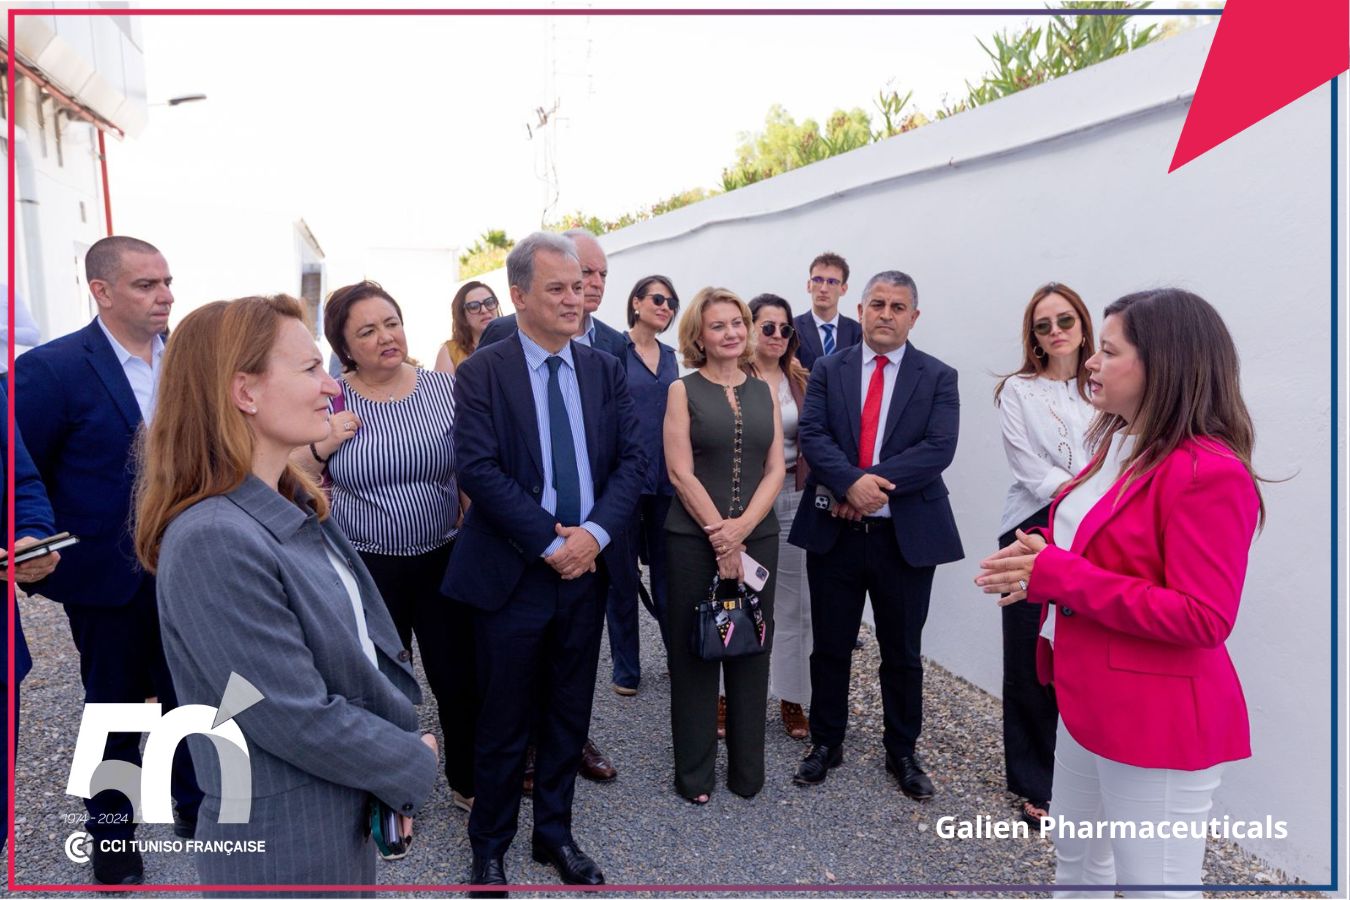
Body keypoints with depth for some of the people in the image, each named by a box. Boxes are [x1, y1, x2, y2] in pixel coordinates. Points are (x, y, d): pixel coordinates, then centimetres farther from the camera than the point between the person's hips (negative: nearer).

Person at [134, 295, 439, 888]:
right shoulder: (212, 542, -27)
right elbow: (300, 721, -26)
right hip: (284, 853, -7)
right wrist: (414, 765, -11)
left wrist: (395, 771, -3)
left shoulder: (295, 508, 1)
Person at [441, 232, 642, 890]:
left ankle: (555, 832, 36)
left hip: (588, 565, 4)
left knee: (570, 714, 16)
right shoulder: (482, 373, -6)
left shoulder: (605, 370, 6)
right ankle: (490, 845, 31)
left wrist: (595, 532, -13)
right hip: (513, 571, -4)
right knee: (506, 722, 10)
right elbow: (478, 469, -15)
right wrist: (551, 542, -17)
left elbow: (631, 458, 1)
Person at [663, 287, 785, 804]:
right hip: (693, 540, -3)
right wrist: (720, 536, -13)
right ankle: (694, 771, 21)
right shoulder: (683, 391, -1)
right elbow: (681, 473, -9)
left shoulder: (764, 391, 9)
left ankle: (747, 768, 26)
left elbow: (774, 470, 3)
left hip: (757, 537, 3)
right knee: (694, 653, 6)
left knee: (751, 652, 10)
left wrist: (741, 527, -11)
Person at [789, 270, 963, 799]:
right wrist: (851, 482, -24)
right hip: (834, 531, 1)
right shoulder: (828, 371, 5)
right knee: (830, 647, 12)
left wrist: (873, 482, -20)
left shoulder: (938, 378, 1)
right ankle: (826, 743, 31)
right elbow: (811, 434, -7)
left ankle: (902, 752, 31)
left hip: (907, 534, -1)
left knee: (902, 653, 12)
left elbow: (939, 448, -12)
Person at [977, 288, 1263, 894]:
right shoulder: (1117, 445, 8)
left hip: (1157, 721, -9)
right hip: (1089, 700, 9)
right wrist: (1039, 563, 0)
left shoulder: (1208, 473, -22)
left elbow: (1202, 617, -25)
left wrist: (1062, 578, -24)